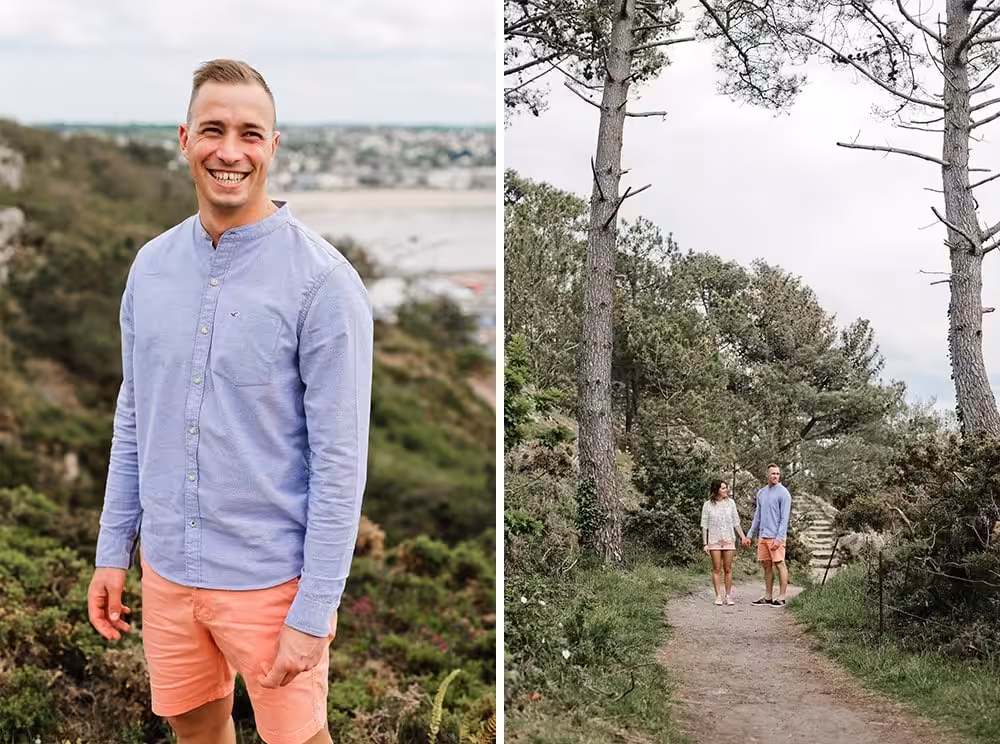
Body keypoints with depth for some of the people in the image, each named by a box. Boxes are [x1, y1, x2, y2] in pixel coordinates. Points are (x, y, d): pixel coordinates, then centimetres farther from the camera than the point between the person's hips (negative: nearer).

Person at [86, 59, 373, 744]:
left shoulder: (322, 282, -14)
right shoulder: (152, 265, 4)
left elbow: (340, 461, -15)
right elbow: (133, 421, 12)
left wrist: (313, 613, -17)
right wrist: (113, 550, 10)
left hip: (271, 579, -5)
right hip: (166, 568, 5)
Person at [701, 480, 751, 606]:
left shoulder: (730, 503, 3)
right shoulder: (708, 505, -3)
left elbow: (736, 522, 9)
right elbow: (704, 525, -1)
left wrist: (743, 537, 3)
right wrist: (705, 543, -4)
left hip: (729, 540, 2)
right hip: (714, 541, -2)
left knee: (728, 569, 3)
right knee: (716, 569, 1)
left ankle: (728, 596, 8)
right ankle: (718, 596, 6)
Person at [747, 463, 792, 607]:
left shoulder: (783, 493, -6)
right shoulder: (761, 493, 14)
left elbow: (784, 518, -11)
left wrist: (779, 538, -18)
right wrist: (750, 534, 16)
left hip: (776, 536, -7)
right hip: (763, 536, 7)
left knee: (779, 564, -4)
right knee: (766, 565, 10)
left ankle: (781, 598, 0)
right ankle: (768, 597, 16)